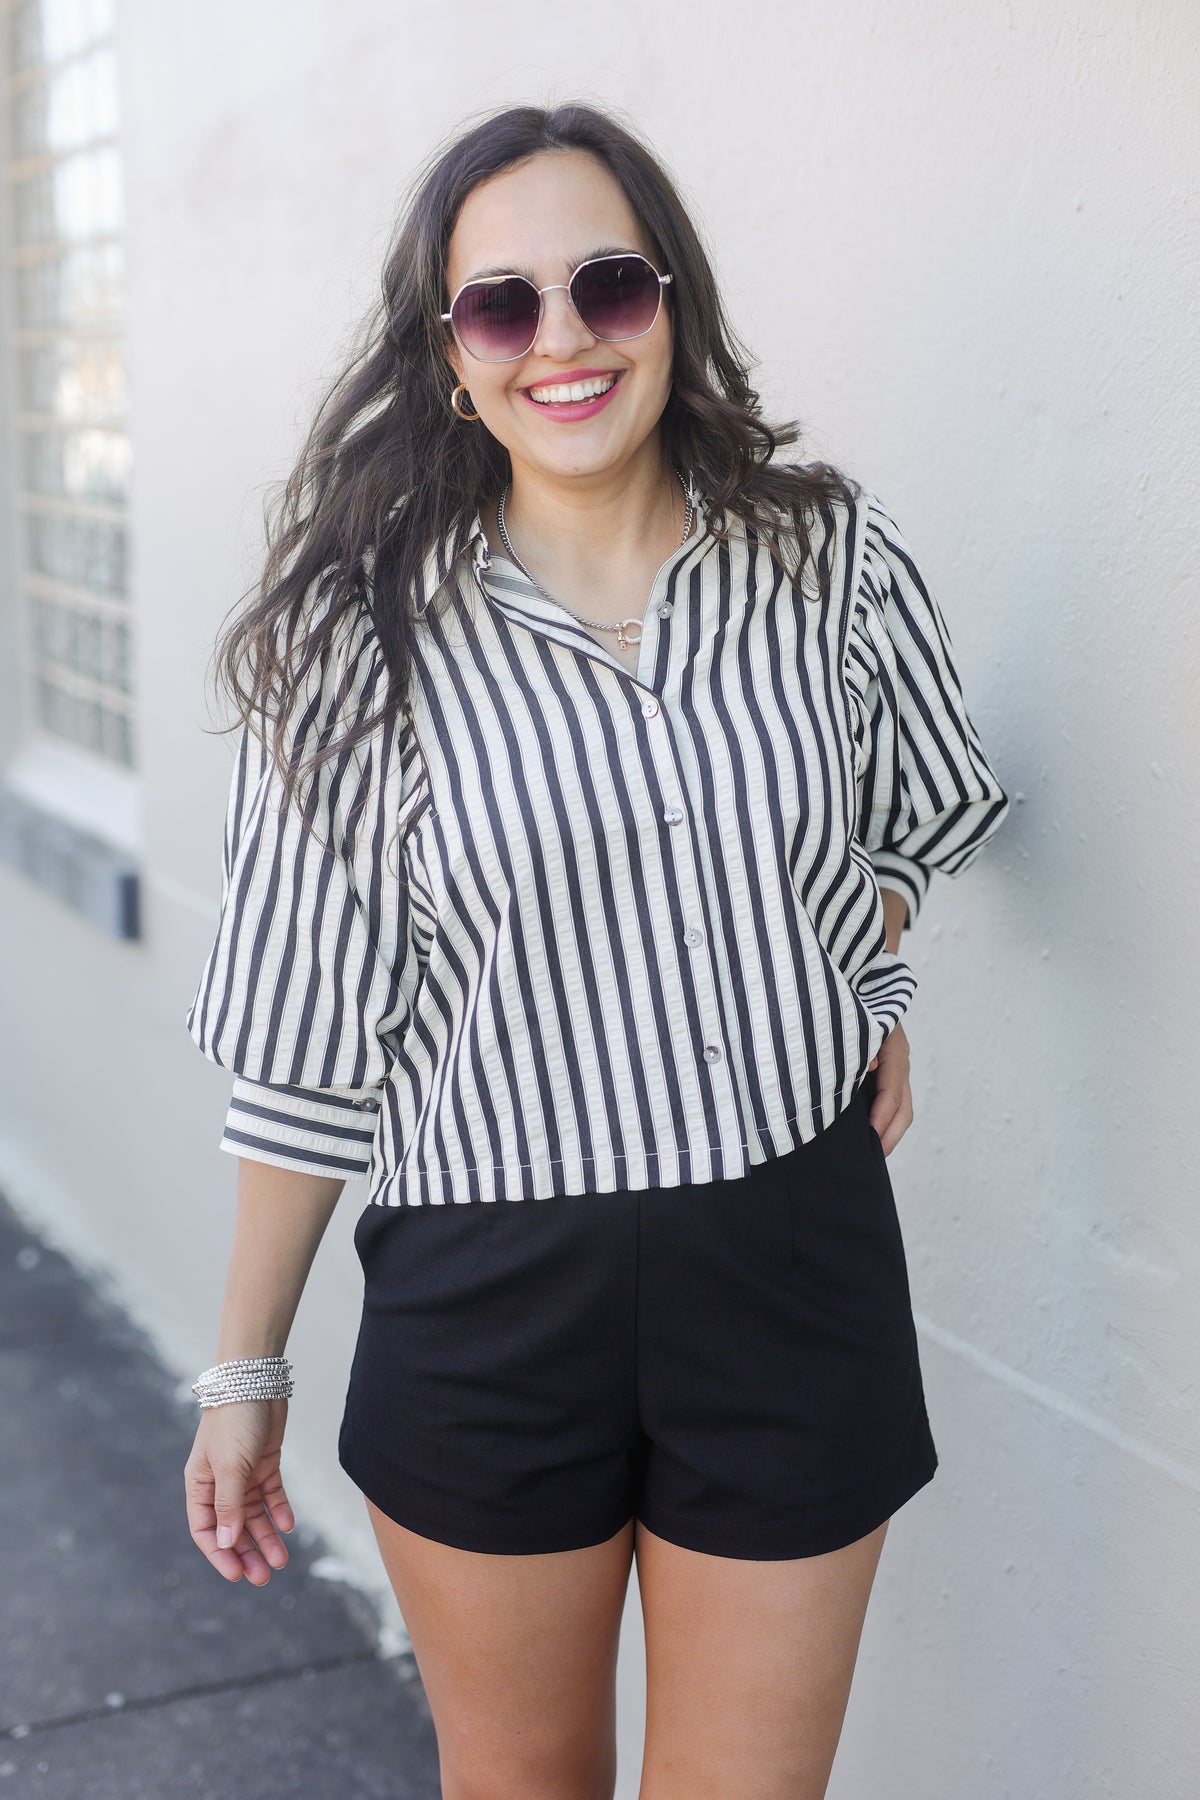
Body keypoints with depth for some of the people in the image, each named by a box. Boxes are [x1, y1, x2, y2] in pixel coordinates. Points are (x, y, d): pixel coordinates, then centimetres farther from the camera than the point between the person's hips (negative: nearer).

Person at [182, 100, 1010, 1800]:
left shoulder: (836, 559, -3)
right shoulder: (368, 633, -6)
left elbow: (910, 810, 20)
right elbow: (310, 1035, -2)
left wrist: (869, 973, 4)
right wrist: (246, 1368, 1)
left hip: (794, 1272, 1)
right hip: (490, 1304, 0)